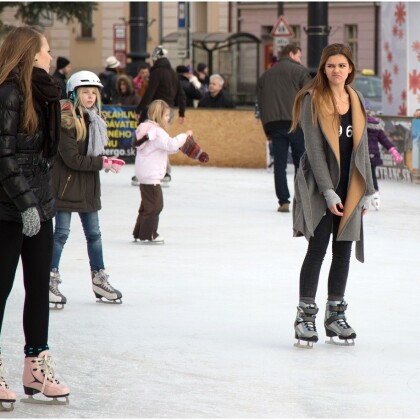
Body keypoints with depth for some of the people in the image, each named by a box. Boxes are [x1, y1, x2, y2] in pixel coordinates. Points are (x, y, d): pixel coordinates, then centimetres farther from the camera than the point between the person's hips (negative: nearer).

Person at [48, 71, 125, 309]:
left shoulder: (94, 119, 9)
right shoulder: (65, 121, -16)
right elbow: (72, 159, -20)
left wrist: (107, 161, -6)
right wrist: (102, 163, -18)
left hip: (89, 186, 7)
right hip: (66, 184, -7)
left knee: (94, 233, 13)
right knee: (62, 233, -3)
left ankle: (99, 279, 23)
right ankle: (51, 280, 4)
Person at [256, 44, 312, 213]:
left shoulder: (265, 75, 18)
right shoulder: (299, 71, 3)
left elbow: (261, 103, 15)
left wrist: (267, 130, 17)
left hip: (273, 123, 4)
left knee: (280, 163, 4)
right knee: (301, 162, 4)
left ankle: (283, 201, -2)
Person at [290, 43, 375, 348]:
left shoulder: (356, 102, 10)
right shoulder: (313, 100, -7)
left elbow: (362, 148, 14)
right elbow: (313, 148, -11)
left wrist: (366, 192, 9)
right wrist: (328, 191, -16)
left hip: (349, 188, 5)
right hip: (320, 186, -5)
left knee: (343, 251, 8)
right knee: (318, 249, -6)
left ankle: (336, 315, 16)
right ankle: (306, 315, 1)